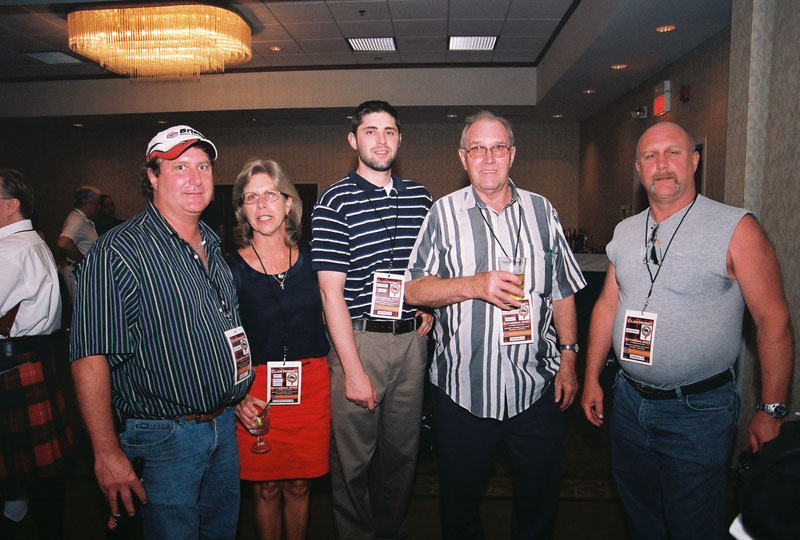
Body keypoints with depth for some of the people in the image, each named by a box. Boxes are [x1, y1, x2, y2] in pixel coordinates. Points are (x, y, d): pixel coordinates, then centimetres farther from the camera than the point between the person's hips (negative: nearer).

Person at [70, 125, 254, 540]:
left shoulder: (213, 245, 8)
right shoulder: (119, 252, -16)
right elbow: (90, 358, -20)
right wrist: (107, 454, -21)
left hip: (224, 425, 7)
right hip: (166, 437, -7)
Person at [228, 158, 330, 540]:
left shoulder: (311, 258, 2)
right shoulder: (230, 268, -4)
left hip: (310, 385, 2)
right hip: (255, 390, -1)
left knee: (300, 483, 13)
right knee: (266, 487, 10)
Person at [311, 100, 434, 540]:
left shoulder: (420, 197, 7)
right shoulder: (335, 202, -8)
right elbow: (331, 290, -12)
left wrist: (430, 306, 3)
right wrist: (353, 369, -15)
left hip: (412, 338, 5)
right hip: (358, 338, -4)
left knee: (402, 450, 17)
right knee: (353, 455, 8)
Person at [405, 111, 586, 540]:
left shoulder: (541, 211, 5)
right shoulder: (444, 213, -2)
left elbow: (563, 292, 10)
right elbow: (413, 291, -7)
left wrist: (568, 358, 5)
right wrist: (475, 285, -21)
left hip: (536, 390, 2)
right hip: (462, 391, -1)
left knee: (539, 502, 17)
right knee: (460, 500, 16)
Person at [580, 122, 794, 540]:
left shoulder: (735, 228, -11)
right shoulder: (625, 232, 5)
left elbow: (773, 321, -10)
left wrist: (772, 410, -10)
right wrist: (591, 378, 12)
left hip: (698, 409, -5)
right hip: (629, 401, 5)